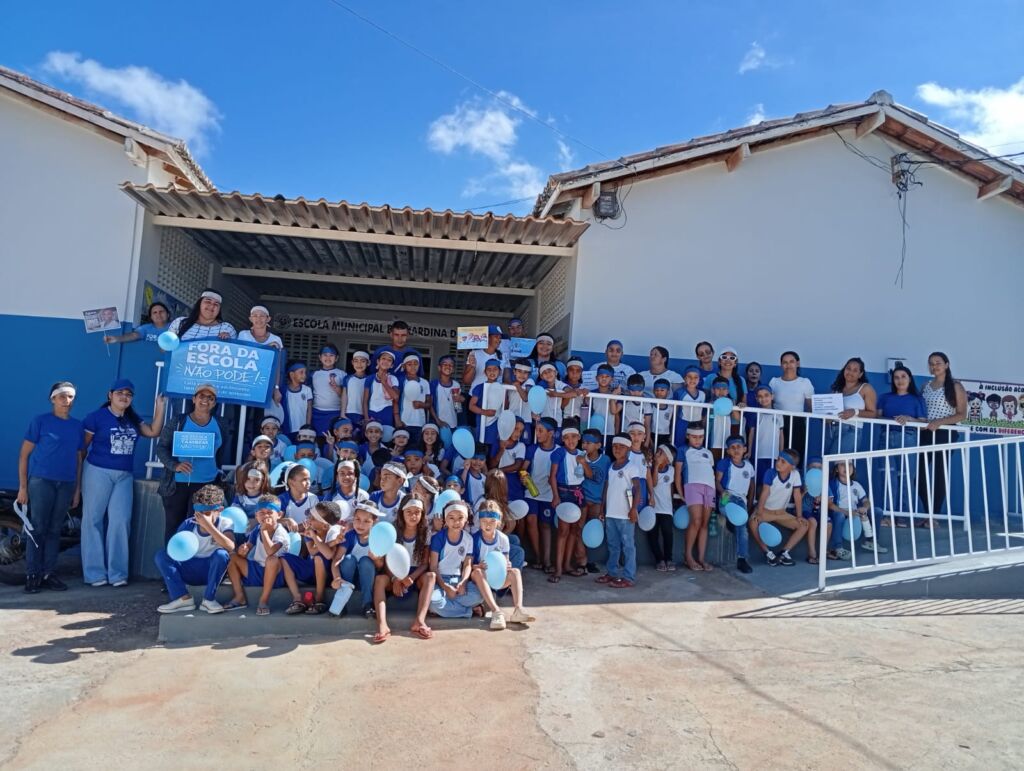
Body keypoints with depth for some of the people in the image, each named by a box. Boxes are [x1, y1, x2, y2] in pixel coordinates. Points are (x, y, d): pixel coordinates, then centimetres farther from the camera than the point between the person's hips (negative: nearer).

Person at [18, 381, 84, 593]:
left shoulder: (78, 426, 11)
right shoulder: (40, 421, -1)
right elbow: (24, 454, -2)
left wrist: (77, 489, 11)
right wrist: (22, 486, -6)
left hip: (66, 484, 4)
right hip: (41, 481, -4)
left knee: (54, 530, 8)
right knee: (38, 529, -3)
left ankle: (48, 574, 15)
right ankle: (32, 575, 6)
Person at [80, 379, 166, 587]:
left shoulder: (133, 419, 11)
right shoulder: (96, 417, -4)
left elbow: (153, 432, 4)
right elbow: (82, 446, -3)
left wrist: (160, 408, -3)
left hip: (124, 476, 5)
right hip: (98, 472, -4)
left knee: (121, 521, 2)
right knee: (93, 520, 2)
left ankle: (117, 572, 7)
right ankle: (94, 573, 8)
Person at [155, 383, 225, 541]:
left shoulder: (219, 426, 6)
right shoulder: (178, 422, 0)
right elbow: (161, 447, -3)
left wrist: (219, 472, 8)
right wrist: (175, 465, -18)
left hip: (207, 485, 1)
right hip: (177, 484, -1)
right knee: (173, 525, 6)